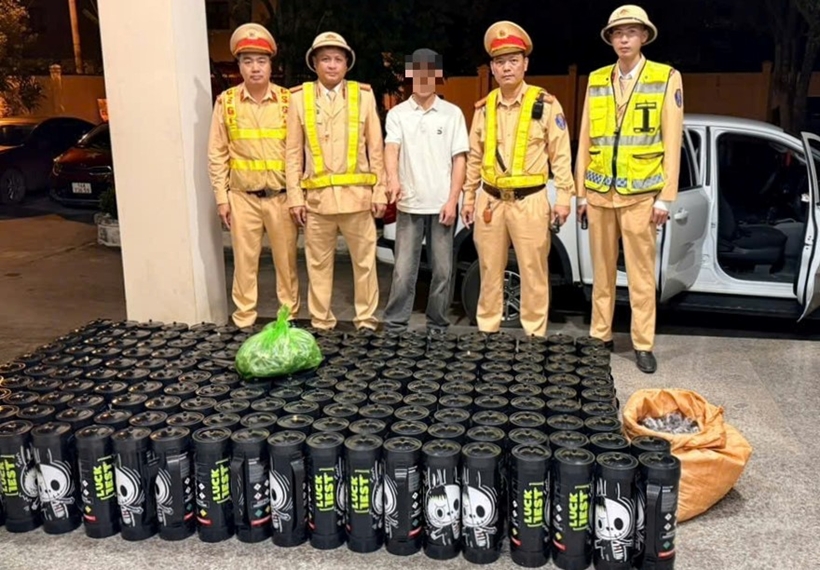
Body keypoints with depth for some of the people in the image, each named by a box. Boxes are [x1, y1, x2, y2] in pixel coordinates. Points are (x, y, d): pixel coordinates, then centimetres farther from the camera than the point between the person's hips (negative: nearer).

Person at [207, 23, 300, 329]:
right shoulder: (226, 102, 0)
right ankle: (244, 318, 17)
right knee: (244, 261, 6)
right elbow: (217, 154, 3)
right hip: (242, 197, 0)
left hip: (281, 196, 0)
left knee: (286, 259, 9)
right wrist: (221, 197, -1)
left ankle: (289, 315, 22)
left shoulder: (287, 100, -1)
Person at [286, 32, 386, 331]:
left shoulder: (363, 95, 6)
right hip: (317, 196, 0)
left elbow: (376, 149, 5)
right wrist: (295, 197, -2)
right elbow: (293, 153, 4)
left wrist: (380, 192, 0)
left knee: (365, 261, 5)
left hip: (357, 194, 0)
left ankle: (366, 320, 18)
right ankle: (321, 322, 19)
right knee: (318, 263, 7)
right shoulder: (299, 97, 5)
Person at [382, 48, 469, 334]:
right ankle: (395, 325, 9)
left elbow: (459, 160, 3)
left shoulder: (452, 113, 6)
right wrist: (393, 178, -33)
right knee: (403, 270, 1)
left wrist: (452, 200, -6)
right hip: (409, 205, 0)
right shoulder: (397, 114, 5)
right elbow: (391, 147, -12)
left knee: (443, 270, 5)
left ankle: (437, 326, 16)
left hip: (441, 205, 1)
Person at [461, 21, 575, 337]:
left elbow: (560, 154, -3)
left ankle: (535, 335, 13)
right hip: (490, 200, 4)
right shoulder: (484, 107, 9)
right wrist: (469, 197, 13)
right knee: (490, 271, 11)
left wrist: (564, 197, -8)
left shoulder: (546, 104, -3)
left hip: (529, 201, -4)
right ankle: (487, 330, 23)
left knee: (533, 272, 2)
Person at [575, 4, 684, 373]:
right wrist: (581, 191, 7)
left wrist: (666, 197, -7)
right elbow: (585, 139, 11)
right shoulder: (596, 80, 10)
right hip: (599, 193, 3)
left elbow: (672, 142, -2)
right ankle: (601, 336, 20)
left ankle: (643, 345, 10)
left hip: (641, 194, -3)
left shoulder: (667, 78, 1)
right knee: (602, 271, 10)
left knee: (641, 274, 0)